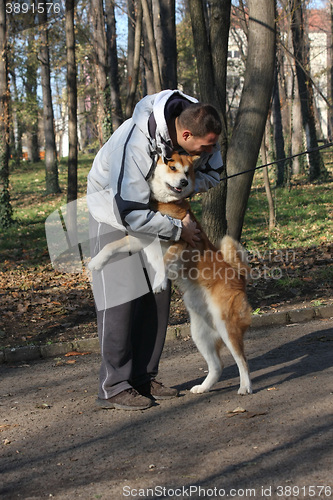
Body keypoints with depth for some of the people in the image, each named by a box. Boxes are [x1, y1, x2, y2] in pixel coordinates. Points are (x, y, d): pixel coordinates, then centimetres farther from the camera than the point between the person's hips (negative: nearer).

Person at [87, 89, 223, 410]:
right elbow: (131, 213, -38)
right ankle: (113, 387, -6)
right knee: (121, 297, -12)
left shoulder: (196, 127, -17)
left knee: (157, 295, 4)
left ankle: (143, 378, 13)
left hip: (152, 208, 7)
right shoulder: (136, 143, -39)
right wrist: (178, 229, -27)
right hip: (113, 208, -7)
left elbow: (213, 173, 0)